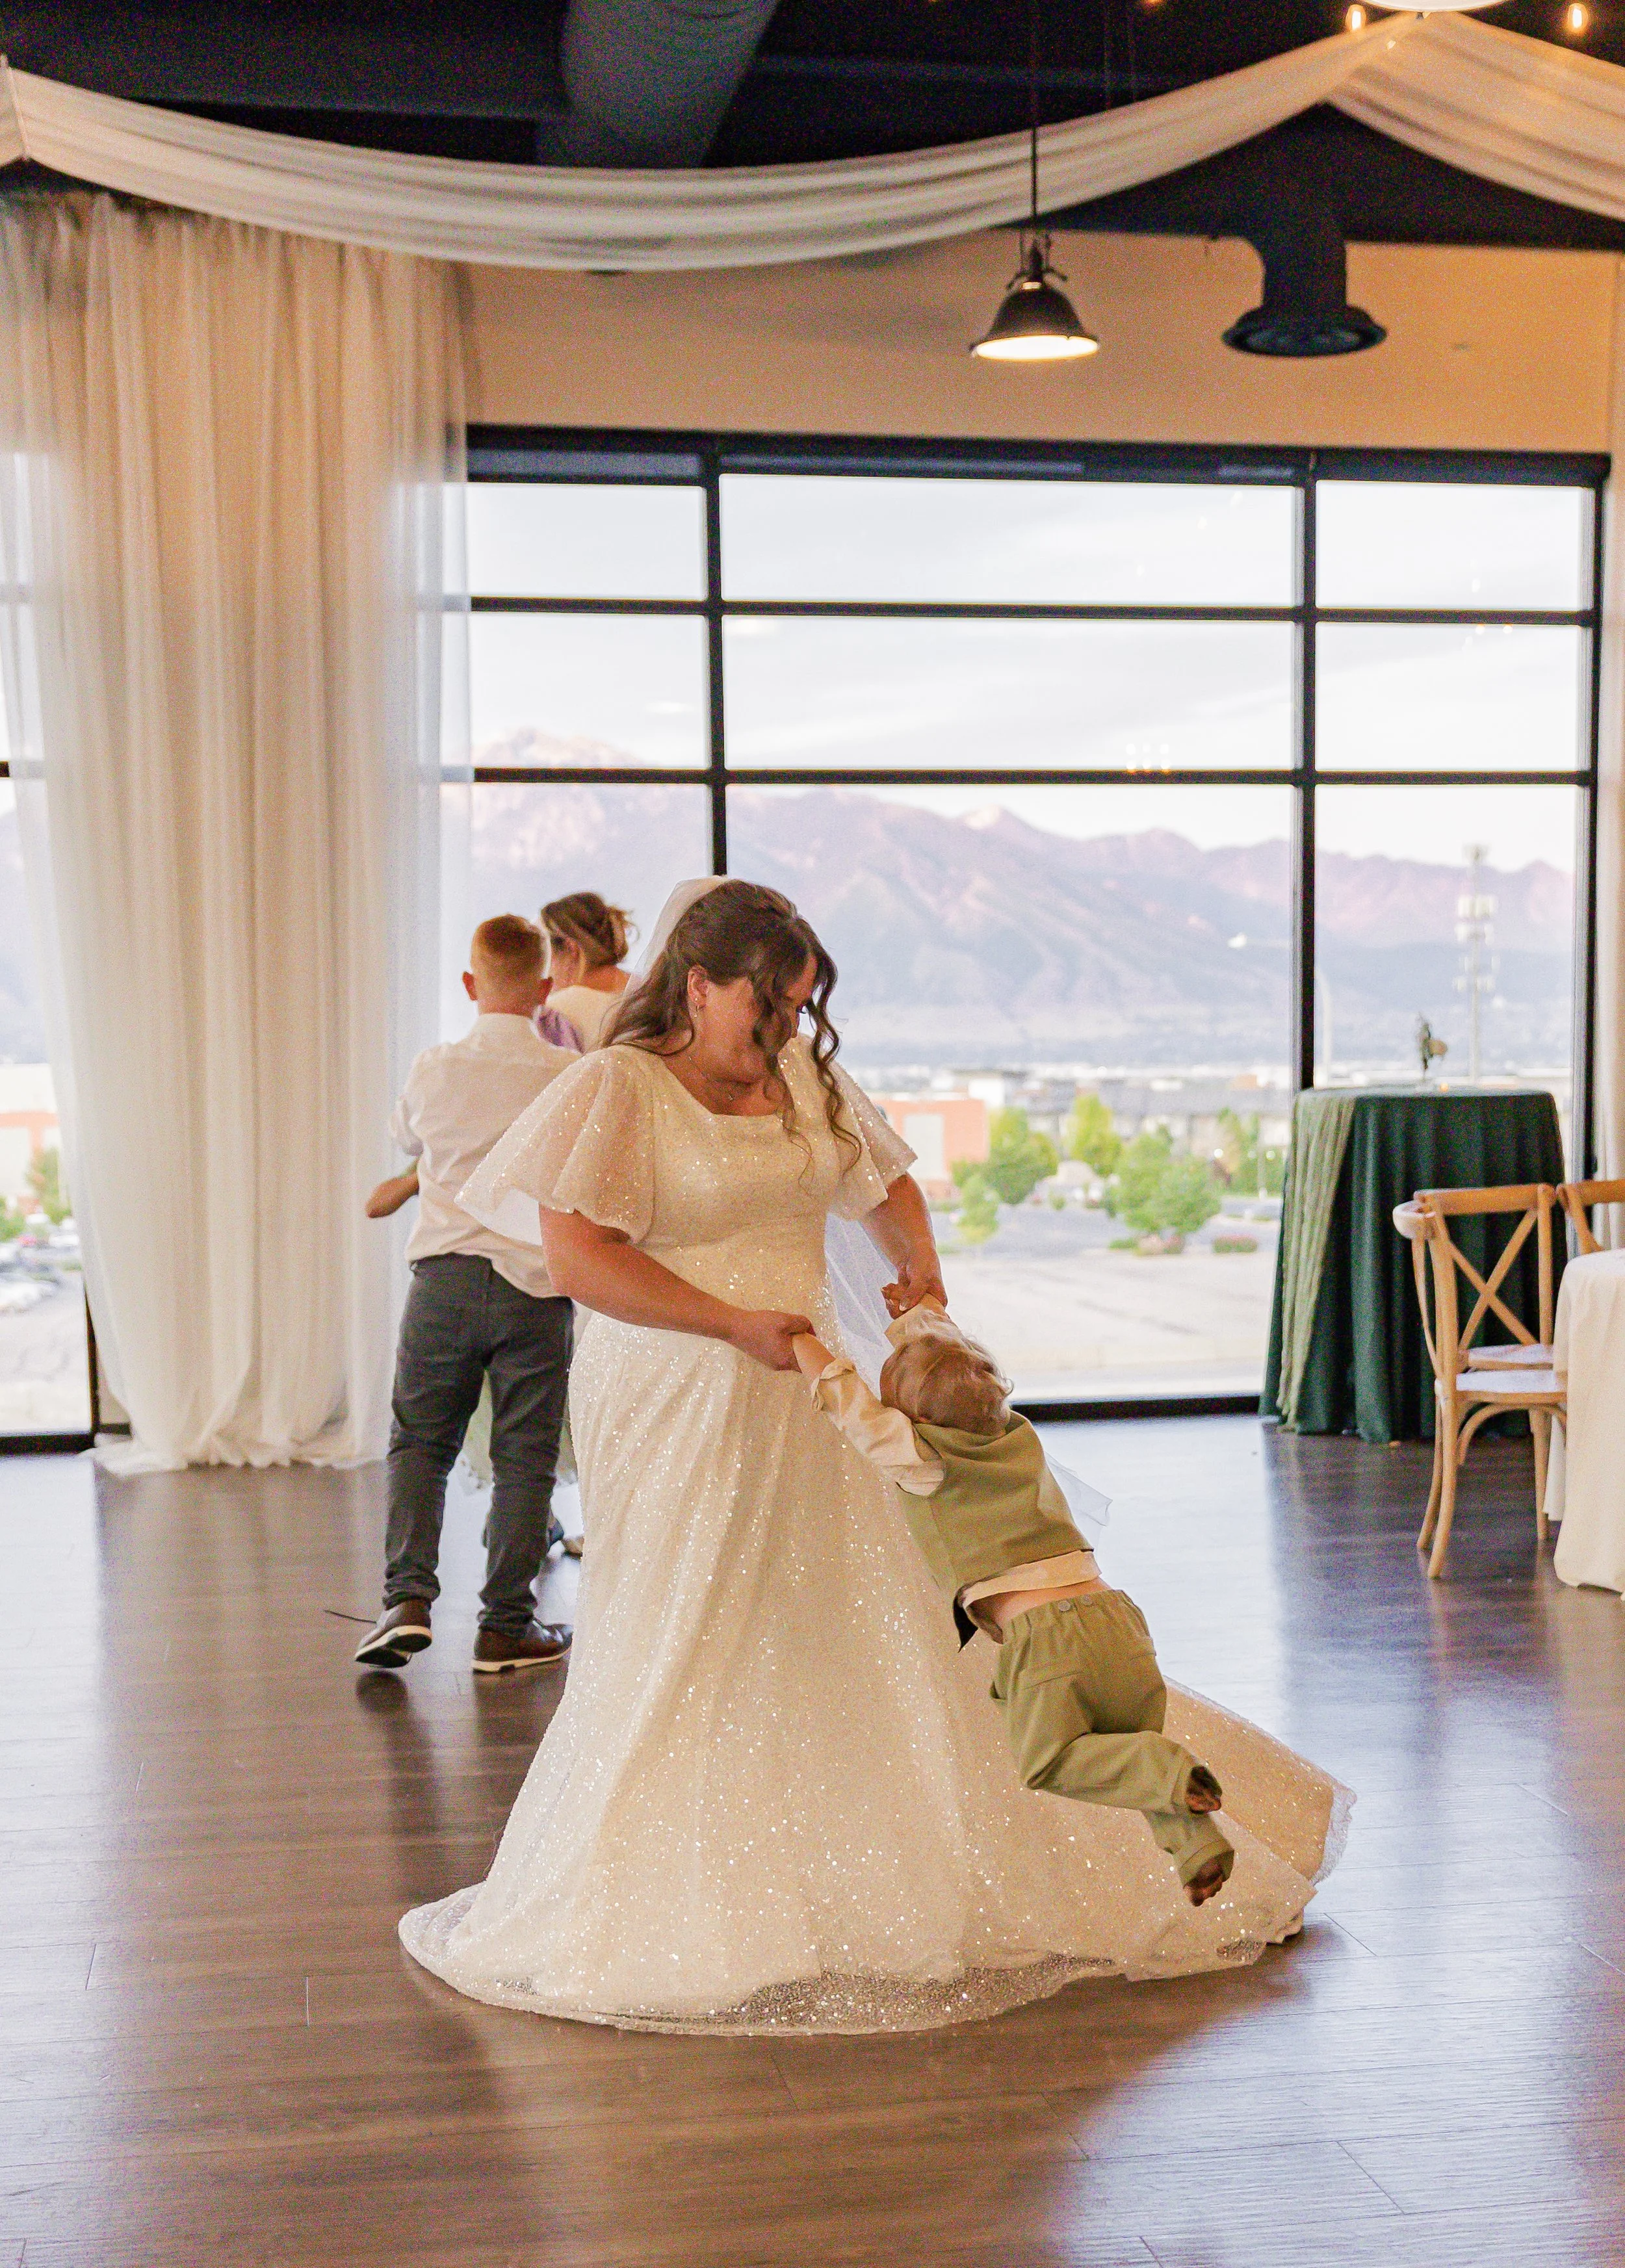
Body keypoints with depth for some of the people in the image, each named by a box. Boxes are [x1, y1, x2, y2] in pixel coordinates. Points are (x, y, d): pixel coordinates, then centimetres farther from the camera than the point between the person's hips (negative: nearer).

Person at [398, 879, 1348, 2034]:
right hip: (677, 1410, -6)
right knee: (684, 1656, -2)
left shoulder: (803, 1076, 8)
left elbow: (886, 1173, 26)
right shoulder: (619, 1087, -11)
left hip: (808, 1399, 6)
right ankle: (654, 1909, 13)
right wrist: (738, 1322, -20)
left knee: (861, 1631, 12)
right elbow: (577, 1253, -20)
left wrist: (918, 1266, 7)